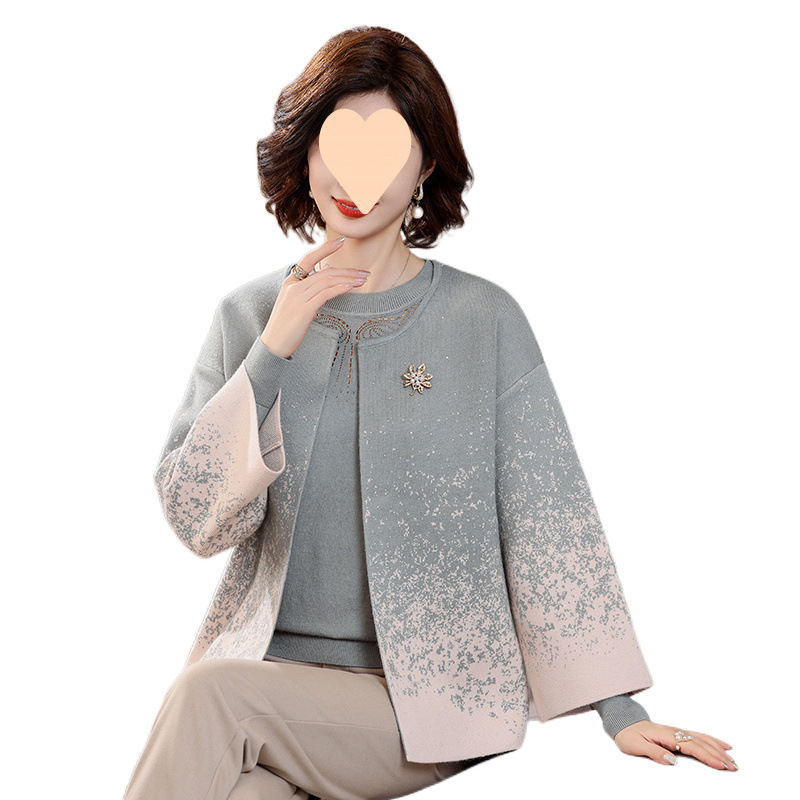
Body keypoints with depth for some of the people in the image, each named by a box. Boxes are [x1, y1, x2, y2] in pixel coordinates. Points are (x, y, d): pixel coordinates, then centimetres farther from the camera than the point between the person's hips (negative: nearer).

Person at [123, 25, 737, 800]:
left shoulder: (482, 318, -3)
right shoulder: (247, 316, 6)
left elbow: (549, 513, -5)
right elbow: (194, 519, -1)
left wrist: (620, 710, -9)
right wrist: (272, 355, -13)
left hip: (430, 699, -2)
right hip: (268, 666, 2)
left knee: (209, 697, -26)